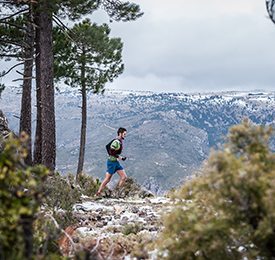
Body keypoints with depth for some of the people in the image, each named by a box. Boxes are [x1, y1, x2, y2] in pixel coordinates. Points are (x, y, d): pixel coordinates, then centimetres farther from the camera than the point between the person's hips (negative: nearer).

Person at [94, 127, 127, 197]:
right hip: (111, 162, -9)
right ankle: (98, 193, 10)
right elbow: (111, 152, -25)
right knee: (108, 179, -1)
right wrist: (119, 157, -23)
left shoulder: (119, 141, 10)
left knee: (124, 177, 3)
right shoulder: (116, 142, -20)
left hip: (116, 162, 9)